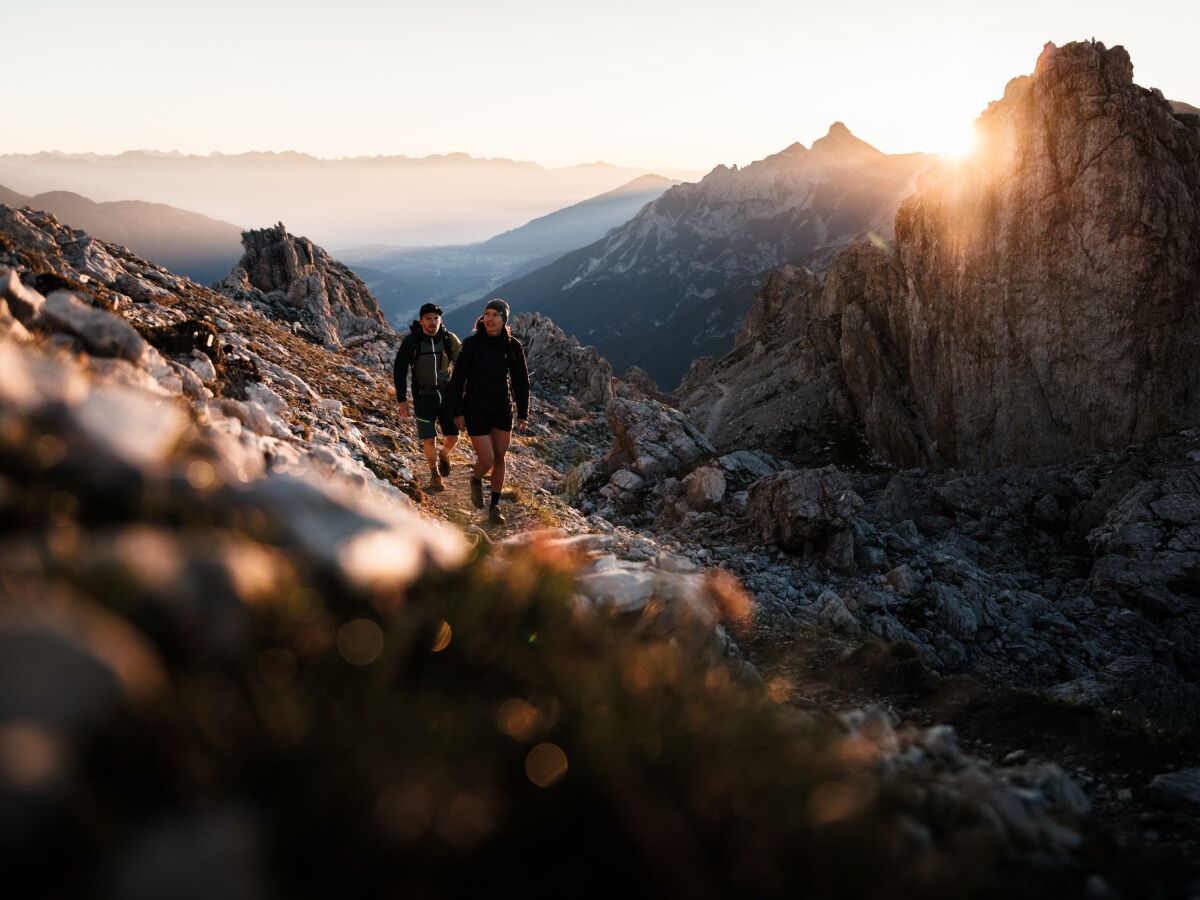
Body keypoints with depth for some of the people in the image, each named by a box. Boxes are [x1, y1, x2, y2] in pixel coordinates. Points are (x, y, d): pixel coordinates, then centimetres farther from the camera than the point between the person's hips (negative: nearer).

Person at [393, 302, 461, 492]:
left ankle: (444, 454, 39)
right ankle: (435, 475, 19)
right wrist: (402, 400, -5)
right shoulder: (411, 341, -12)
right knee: (429, 440, -4)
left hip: (446, 394, 2)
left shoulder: (449, 339, -9)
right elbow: (399, 371, -4)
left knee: (452, 437, 3)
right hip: (423, 397, -2)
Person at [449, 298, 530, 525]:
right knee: (487, 460, -8)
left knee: (499, 458, 7)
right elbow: (457, 378, -7)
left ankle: (494, 507, 21)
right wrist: (458, 412, -8)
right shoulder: (472, 343, -13)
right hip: (475, 409, -3)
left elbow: (521, 381, 3)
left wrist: (523, 414, -1)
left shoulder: (512, 346, -4)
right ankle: (476, 480, 28)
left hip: (502, 408, 3)